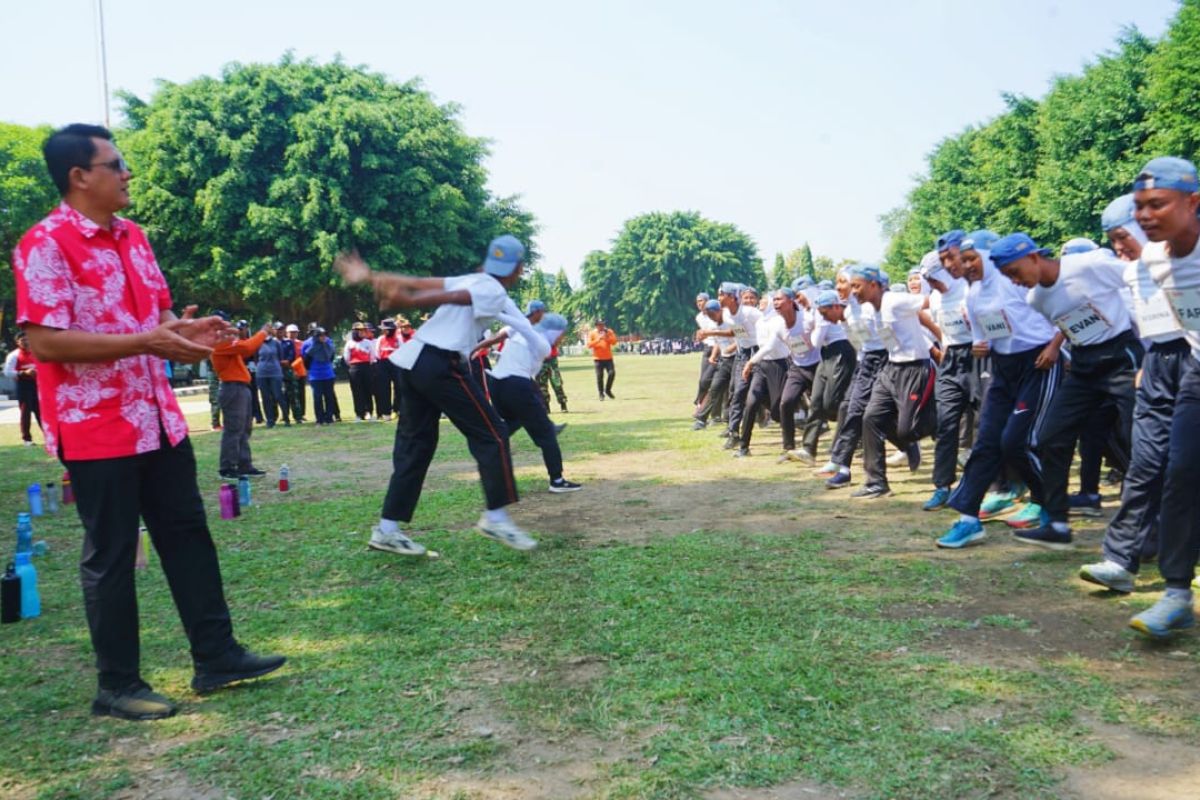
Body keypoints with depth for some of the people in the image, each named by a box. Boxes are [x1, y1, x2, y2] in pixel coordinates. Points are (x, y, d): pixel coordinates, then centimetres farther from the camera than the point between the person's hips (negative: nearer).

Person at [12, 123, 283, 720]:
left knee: (188, 534, 12)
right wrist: (147, 342, -25)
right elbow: (45, 341, -21)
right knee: (110, 555, 3)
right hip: (95, 429, -8)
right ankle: (117, 686, 18)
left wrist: (183, 330, -1)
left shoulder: (132, 238, 12)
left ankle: (215, 656, 24)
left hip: (157, 419, 8)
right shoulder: (45, 245, -13)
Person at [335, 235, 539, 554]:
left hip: (414, 360, 9)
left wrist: (370, 277, 8)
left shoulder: (470, 280, 20)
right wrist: (408, 301, -26)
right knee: (491, 434, 1)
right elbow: (447, 297, -16)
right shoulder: (494, 292, -3)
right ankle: (496, 517, 1)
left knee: (415, 443, 12)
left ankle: (388, 528, 12)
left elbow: (420, 283, 12)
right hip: (441, 365, -9)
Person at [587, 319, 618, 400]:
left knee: (612, 373, -9)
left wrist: (607, 337, -19)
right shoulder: (592, 333, 0)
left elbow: (614, 341, -5)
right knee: (599, 376, -3)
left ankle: (608, 390, 10)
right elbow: (589, 345, -11)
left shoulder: (609, 332, 6)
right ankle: (601, 394, 6)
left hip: (608, 358, 2)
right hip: (598, 359, -2)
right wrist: (598, 339, -20)